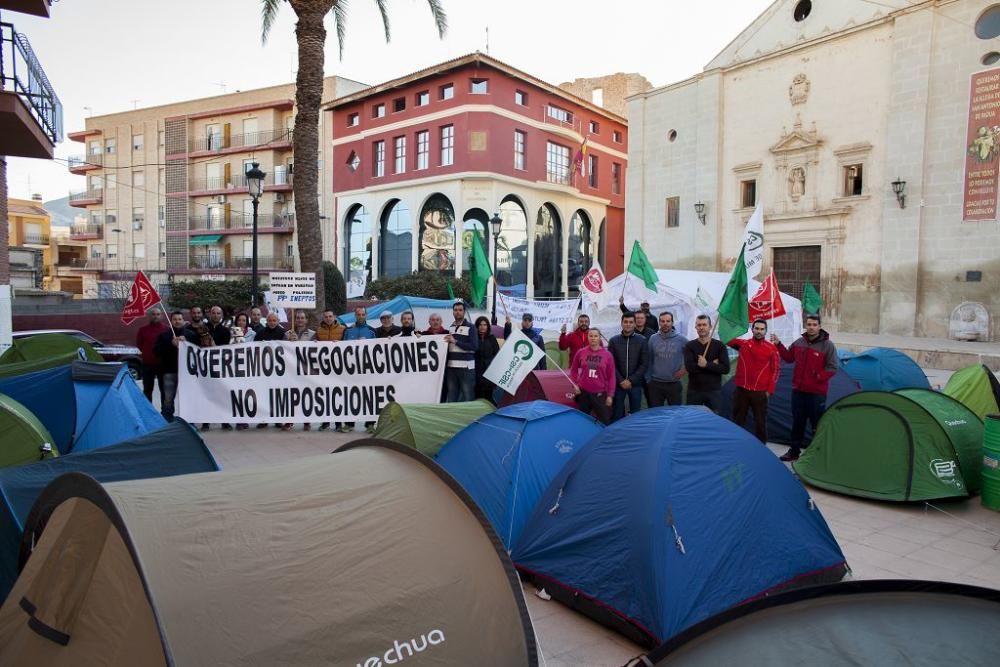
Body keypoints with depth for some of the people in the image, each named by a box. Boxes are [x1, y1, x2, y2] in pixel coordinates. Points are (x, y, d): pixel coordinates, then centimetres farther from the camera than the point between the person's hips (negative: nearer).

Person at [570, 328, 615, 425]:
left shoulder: (607, 355, -2)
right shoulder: (580, 353, 1)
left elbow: (611, 376, 0)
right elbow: (573, 370, 13)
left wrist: (610, 395, -3)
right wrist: (574, 384, 0)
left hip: (600, 394, -1)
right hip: (583, 393, 1)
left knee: (605, 421, -1)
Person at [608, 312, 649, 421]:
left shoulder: (642, 341, 1)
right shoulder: (613, 341, 3)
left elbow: (644, 364, -3)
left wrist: (631, 380, -11)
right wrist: (621, 380, -11)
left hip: (635, 384, 0)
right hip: (618, 384, 0)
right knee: (617, 414, 7)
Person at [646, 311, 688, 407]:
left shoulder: (681, 339, -5)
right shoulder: (653, 338, 0)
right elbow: (649, 360, 4)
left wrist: (686, 369, -2)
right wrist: (648, 379, 4)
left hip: (674, 384, -1)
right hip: (655, 384, 1)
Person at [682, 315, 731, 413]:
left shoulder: (719, 345, 1)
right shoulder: (690, 346, 1)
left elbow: (725, 368, -9)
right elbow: (689, 367, -14)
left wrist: (706, 364, -19)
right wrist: (712, 365, -13)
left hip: (714, 391, 0)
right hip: (694, 391, 1)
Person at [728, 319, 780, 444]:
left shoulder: (771, 349, 1)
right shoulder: (743, 344, 5)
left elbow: (776, 370, 2)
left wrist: (770, 390, -3)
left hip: (760, 392, -1)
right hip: (741, 390, 2)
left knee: (760, 422, 5)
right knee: (737, 421, 8)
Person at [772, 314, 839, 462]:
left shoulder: (827, 345, -10)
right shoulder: (799, 343, 5)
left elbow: (832, 368, -11)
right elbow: (789, 357, 18)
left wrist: (818, 378, -20)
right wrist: (778, 344, 9)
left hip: (817, 393, -5)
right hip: (798, 390, 5)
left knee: (817, 425, 1)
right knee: (797, 422, 14)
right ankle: (794, 451, 25)